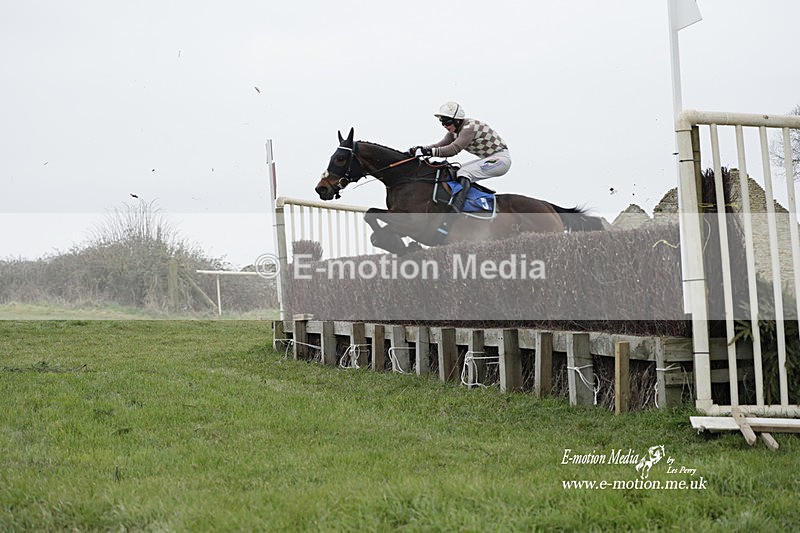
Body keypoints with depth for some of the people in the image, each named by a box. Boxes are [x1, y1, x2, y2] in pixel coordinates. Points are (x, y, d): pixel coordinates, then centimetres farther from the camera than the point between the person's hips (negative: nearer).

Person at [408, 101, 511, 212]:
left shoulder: (470, 127, -22)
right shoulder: (455, 131, 7)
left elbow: (454, 148, -31)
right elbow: (441, 145, 2)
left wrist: (430, 152, -36)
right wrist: (421, 149, -14)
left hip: (501, 158, -10)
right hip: (490, 158, 10)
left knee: (464, 173, -24)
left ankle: (455, 208, -38)